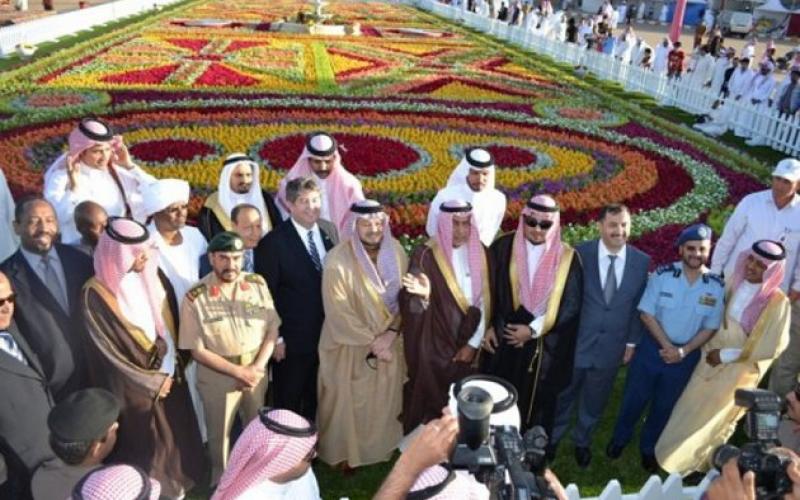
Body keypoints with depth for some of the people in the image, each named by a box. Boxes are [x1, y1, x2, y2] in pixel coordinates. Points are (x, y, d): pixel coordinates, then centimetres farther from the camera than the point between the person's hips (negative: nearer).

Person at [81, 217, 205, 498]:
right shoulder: (96, 295, -20)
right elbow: (109, 350, -15)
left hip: (169, 375, 5)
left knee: (176, 434, 16)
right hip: (134, 387, -5)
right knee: (146, 443, 9)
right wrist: (151, 381, -9)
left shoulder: (153, 278, -3)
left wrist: (170, 370, 1)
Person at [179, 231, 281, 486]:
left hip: (257, 369, 3)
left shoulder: (257, 284, -7)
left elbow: (272, 327, -4)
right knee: (219, 434, 17)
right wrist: (238, 371, -17)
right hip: (217, 374, -3)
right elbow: (197, 350, -13)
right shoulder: (195, 297, -16)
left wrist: (257, 367, -15)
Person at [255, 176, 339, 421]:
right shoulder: (273, 242, -15)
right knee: (288, 406, 14)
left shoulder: (329, 230, 1)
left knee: (318, 402, 22)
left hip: (328, 335, 5)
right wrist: (275, 338, -11)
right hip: (292, 340, -5)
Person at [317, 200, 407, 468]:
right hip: (351, 349, -4)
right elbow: (339, 313, -18)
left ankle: (382, 449, 38)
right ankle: (345, 454, 32)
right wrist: (371, 342, -15)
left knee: (384, 402, 17)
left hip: (389, 344, 4)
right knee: (349, 405, 11)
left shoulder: (395, 252, -5)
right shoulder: (338, 261, -21)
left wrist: (391, 332, -13)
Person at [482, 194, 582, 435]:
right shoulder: (503, 247, -5)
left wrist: (534, 330, -11)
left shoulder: (567, 258, -6)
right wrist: (488, 327, -4)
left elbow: (571, 305, -6)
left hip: (544, 347, 0)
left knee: (536, 402, 13)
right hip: (503, 339, 1)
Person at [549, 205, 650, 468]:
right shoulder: (580, 254, -15)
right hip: (576, 342, -2)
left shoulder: (642, 261, -6)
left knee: (594, 402, 21)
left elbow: (639, 305, 2)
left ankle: (582, 442, 46)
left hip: (611, 346, 2)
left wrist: (632, 342, 3)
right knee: (563, 396, 18)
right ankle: (552, 438, 43)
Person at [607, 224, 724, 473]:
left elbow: (710, 327, -4)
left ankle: (648, 448, 41)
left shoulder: (716, 286, -10)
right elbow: (647, 314, -11)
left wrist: (684, 351, -14)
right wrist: (666, 345, -16)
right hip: (653, 347, -1)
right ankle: (620, 438, 38)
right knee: (634, 398, 12)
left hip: (686, 355, 2)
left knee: (664, 405, 18)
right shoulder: (662, 275, -15)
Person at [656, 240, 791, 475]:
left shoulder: (777, 302, -22)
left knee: (715, 420, 15)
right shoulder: (733, 282, -7)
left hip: (739, 371, -4)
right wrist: (709, 347, -1)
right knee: (691, 410, 17)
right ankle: (676, 453, 39)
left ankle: (695, 464, 38)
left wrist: (726, 355, -17)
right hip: (711, 359, 4)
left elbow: (771, 348, -19)